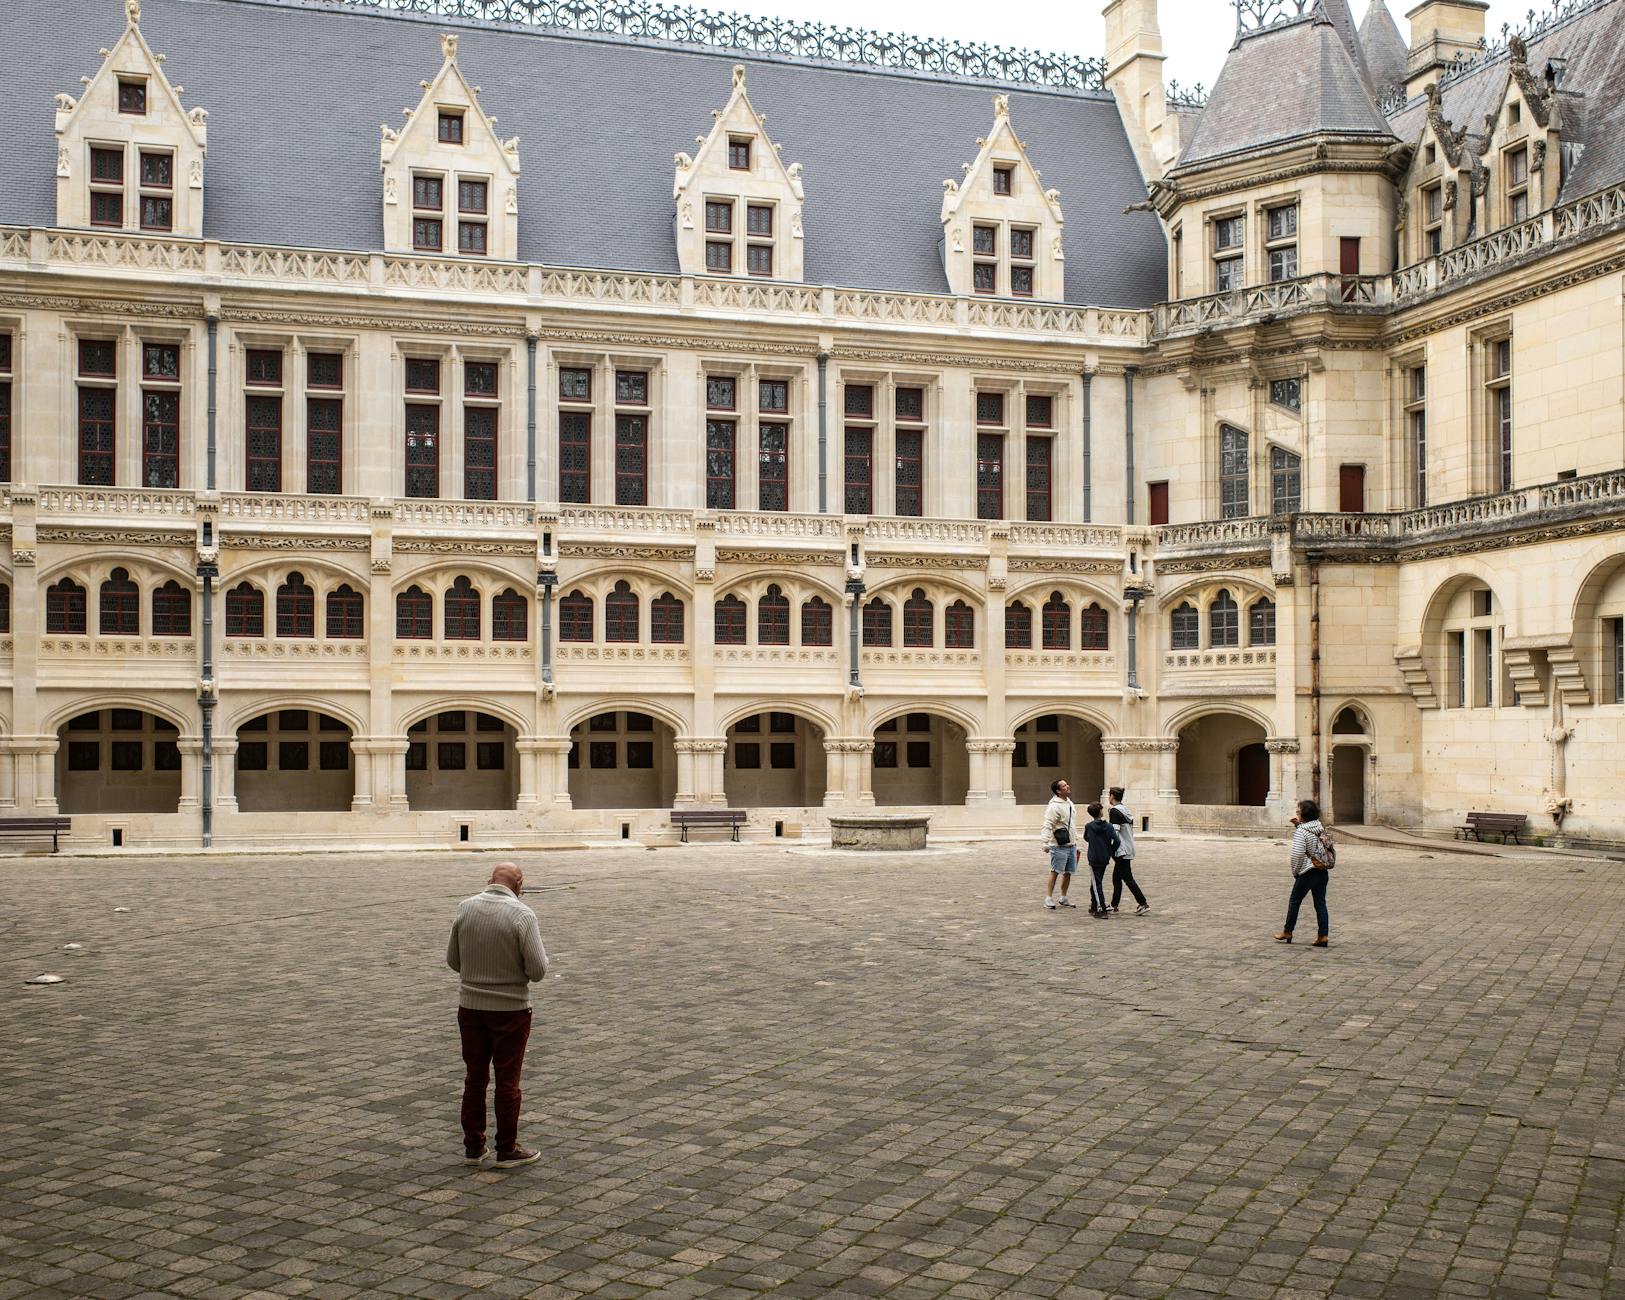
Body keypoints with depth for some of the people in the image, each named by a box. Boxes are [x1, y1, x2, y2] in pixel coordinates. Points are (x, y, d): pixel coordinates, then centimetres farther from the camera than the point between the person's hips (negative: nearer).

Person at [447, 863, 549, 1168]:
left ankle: (473, 1147, 20)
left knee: (475, 1077, 14)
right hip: (510, 1008, -4)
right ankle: (506, 1150, 13)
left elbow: (453, 960, 6)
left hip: (470, 1005, 4)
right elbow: (537, 970, -17)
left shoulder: (465, 908, -2)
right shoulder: (522, 915, -15)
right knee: (507, 1081, 6)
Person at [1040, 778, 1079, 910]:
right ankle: (1049, 898, 1)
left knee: (1068, 872, 11)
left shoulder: (1069, 803, 13)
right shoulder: (1054, 806, -15)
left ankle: (1063, 898, 22)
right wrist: (1045, 843, -29)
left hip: (1071, 844, 8)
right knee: (1055, 871, -5)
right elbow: (1047, 825, -21)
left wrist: (1075, 842, 22)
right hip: (1059, 846, -8)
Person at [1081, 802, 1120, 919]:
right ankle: (1094, 907, 28)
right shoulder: (1109, 826, -4)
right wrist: (1111, 852, 3)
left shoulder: (1088, 826, -7)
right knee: (1095, 883, 19)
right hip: (1105, 860, 3)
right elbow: (1116, 841, -12)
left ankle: (1102, 910, -13)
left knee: (1097, 884, -2)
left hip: (1094, 860, -3)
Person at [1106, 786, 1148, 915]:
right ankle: (1114, 905, 17)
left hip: (1121, 851, -9)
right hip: (1128, 849, 9)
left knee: (1128, 878, -7)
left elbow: (1114, 833, -20)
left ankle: (1143, 904, -10)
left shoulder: (1115, 811, -14)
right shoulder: (1126, 810, 14)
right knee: (1116, 878, 14)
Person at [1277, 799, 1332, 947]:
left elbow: (1297, 854, -22)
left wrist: (1295, 871, -7)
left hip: (1308, 872, -7)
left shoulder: (1301, 831, -16)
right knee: (1320, 903, 8)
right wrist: (1298, 824, 12)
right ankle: (1324, 936, 4)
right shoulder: (1320, 827, 7)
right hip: (1323, 872, 7)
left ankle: (1287, 932, 18)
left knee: (1294, 901, 9)